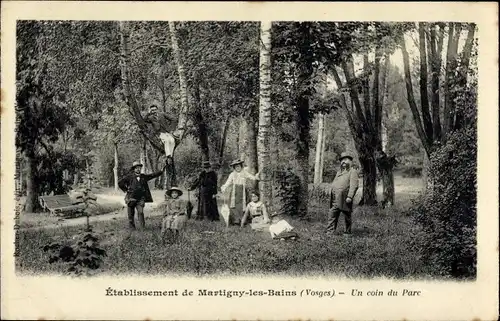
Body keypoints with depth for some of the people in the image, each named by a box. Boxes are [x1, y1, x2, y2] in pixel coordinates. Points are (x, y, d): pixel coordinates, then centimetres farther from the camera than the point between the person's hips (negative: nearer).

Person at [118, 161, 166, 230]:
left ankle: (142, 226, -10)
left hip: (140, 199, 2)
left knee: (140, 211, -15)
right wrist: (126, 190, 1)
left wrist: (161, 171, 0)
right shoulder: (129, 176, -3)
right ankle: (131, 226, 22)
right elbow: (120, 183, 0)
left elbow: (153, 175, 9)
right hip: (131, 198, -2)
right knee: (131, 213, 6)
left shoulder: (143, 177, 9)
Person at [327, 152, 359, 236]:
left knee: (347, 217, 4)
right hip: (335, 200, 6)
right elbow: (333, 184, 26)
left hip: (345, 199, -6)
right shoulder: (338, 172, 24)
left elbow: (354, 185, -12)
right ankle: (329, 232, -1)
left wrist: (350, 197, -21)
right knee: (332, 215, -1)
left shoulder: (353, 172, -1)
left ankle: (348, 232, 16)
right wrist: (331, 195, 15)